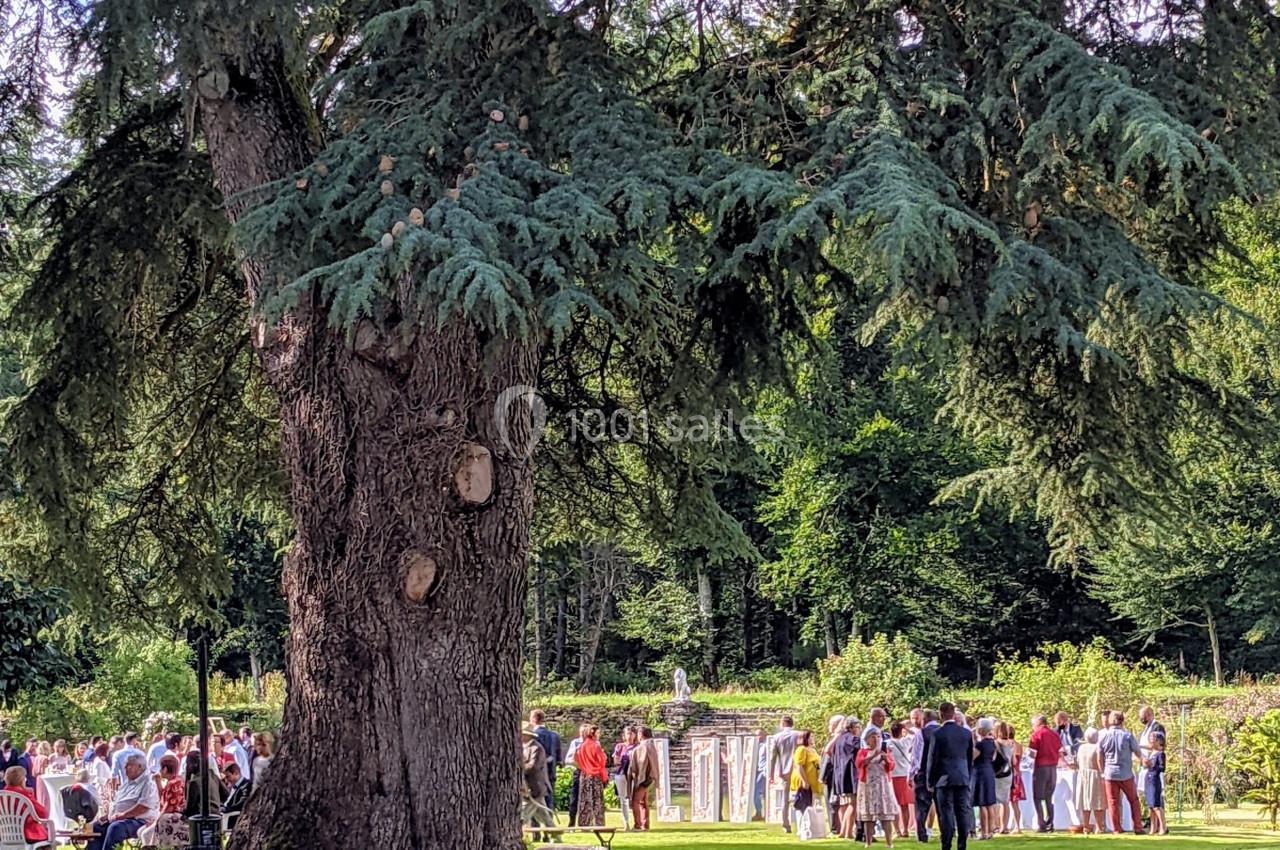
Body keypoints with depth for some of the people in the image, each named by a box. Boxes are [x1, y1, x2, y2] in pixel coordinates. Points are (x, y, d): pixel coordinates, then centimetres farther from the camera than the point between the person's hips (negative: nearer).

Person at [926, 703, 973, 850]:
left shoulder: (938, 734, -9)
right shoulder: (966, 733, 5)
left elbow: (932, 760, -5)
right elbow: (970, 759, 13)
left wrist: (930, 782, 5)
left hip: (944, 779, -4)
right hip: (963, 779, 4)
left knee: (946, 814, -2)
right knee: (963, 813, 6)